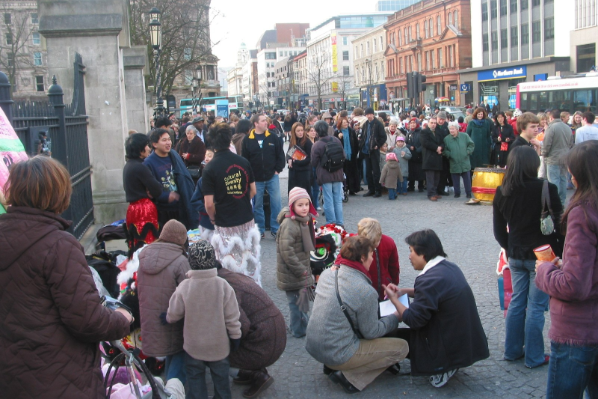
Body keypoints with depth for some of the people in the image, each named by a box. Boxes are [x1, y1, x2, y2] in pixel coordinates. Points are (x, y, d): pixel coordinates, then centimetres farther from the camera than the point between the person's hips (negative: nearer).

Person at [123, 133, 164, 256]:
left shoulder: (128, 165, 12)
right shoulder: (140, 167, -15)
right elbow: (157, 191, -14)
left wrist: (148, 191, -1)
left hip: (133, 208, 9)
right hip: (145, 209, -9)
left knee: (136, 244, 13)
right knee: (147, 243, -6)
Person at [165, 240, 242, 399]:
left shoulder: (185, 286, -19)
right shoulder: (223, 285, -17)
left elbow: (174, 314, -8)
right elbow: (232, 316, -12)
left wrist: (168, 318, 15)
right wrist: (235, 336, 3)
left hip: (193, 345, -1)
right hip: (219, 345, 1)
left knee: (195, 379, 16)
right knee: (221, 377, 20)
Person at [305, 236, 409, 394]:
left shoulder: (327, 273, -2)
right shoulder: (366, 292, -23)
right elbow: (371, 332, -10)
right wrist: (395, 317, 6)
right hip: (336, 355, -8)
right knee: (401, 347, 2)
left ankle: (332, 366, 15)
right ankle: (350, 376, -2)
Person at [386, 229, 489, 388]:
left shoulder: (430, 279, -25)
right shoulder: (450, 267, 3)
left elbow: (414, 320, -20)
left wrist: (394, 299, -6)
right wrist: (404, 291, 10)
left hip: (450, 349, -9)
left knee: (393, 336, 1)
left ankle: (441, 368, 0)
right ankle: (446, 364, 13)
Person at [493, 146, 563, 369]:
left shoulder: (502, 193, -1)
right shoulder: (546, 190, -16)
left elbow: (499, 231, 6)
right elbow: (559, 225, -11)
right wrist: (560, 254, 0)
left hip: (516, 256, 5)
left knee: (517, 301, 16)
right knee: (536, 306, 4)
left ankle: (512, 350, 25)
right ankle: (534, 357, 13)